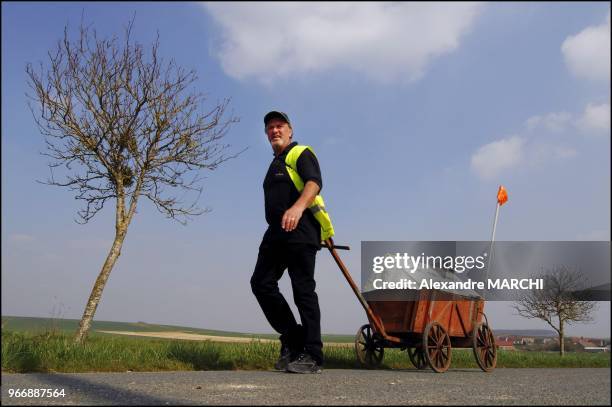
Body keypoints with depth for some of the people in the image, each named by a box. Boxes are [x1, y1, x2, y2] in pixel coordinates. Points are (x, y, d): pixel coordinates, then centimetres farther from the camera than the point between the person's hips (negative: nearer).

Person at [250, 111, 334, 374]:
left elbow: (314, 182, -17)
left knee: (303, 290, -9)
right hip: (276, 233, 8)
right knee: (261, 282, -3)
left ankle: (312, 356, -4)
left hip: (300, 231, -8)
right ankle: (292, 338, 7)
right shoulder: (275, 165, 30)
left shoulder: (301, 154, 3)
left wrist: (298, 207, -36)